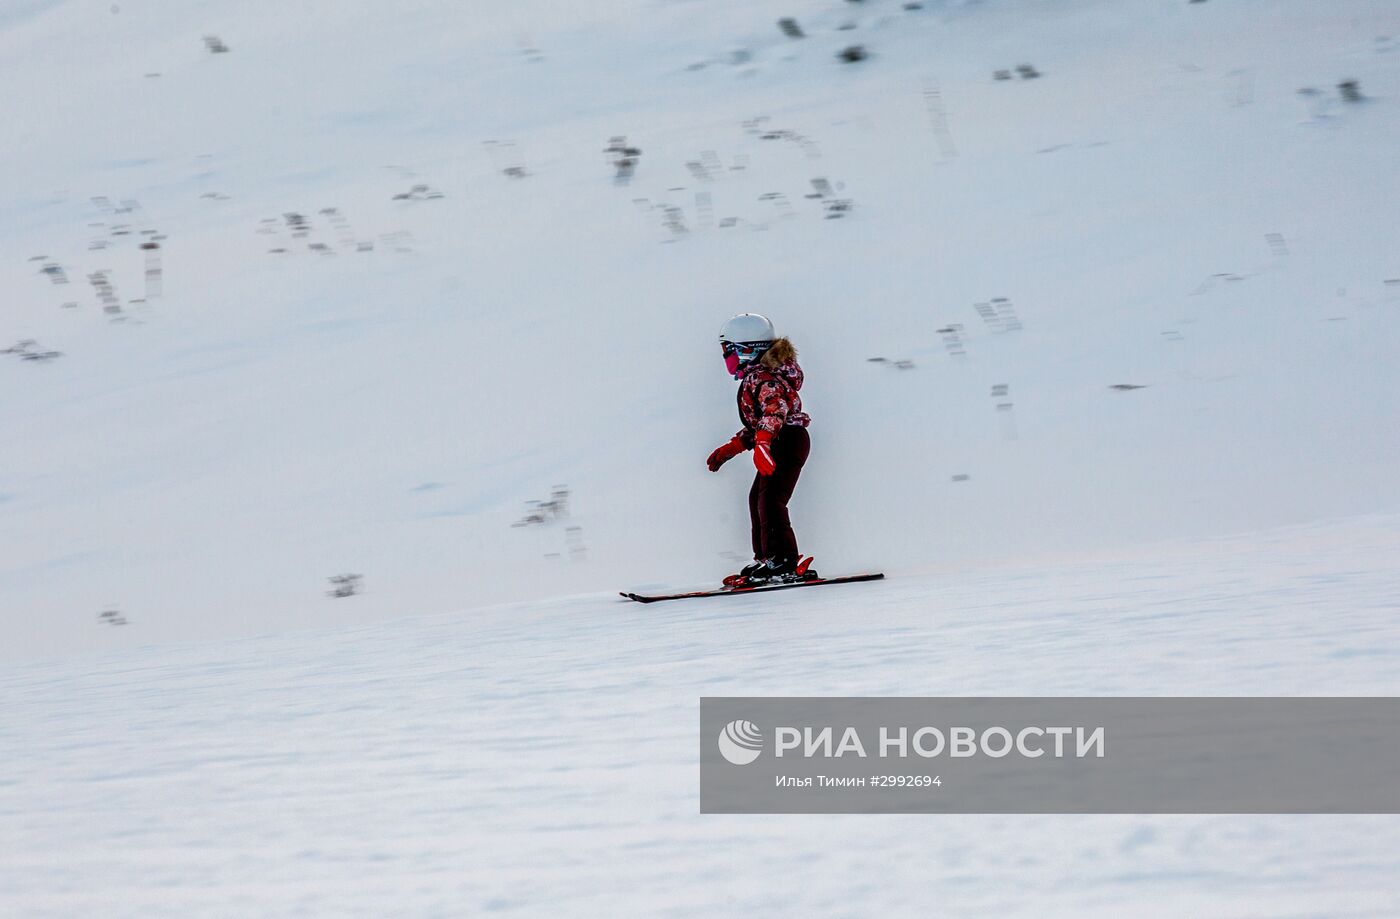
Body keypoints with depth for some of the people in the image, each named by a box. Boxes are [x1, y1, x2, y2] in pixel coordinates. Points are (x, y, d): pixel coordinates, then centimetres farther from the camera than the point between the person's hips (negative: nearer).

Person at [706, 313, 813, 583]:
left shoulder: (764, 379, -14)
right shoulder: (754, 378, 20)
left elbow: (775, 410, -34)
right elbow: (756, 424, 27)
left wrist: (762, 443, -48)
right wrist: (729, 449, 26)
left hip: (787, 442, -11)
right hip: (777, 445, 11)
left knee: (770, 500, -16)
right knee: (757, 498, 15)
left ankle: (784, 563, -18)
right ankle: (765, 559, 20)